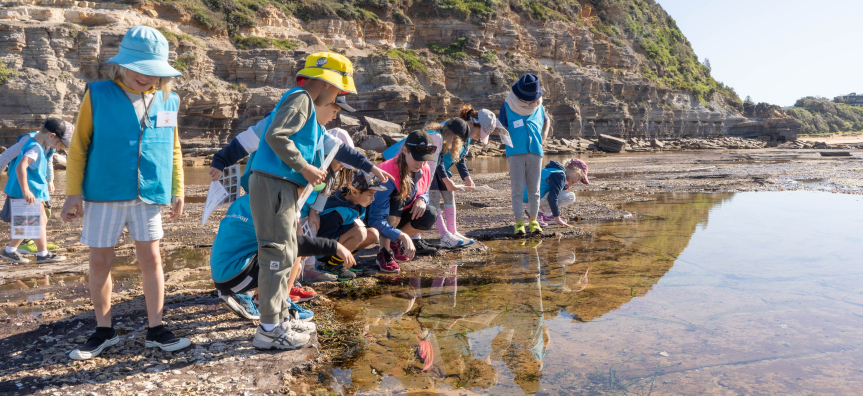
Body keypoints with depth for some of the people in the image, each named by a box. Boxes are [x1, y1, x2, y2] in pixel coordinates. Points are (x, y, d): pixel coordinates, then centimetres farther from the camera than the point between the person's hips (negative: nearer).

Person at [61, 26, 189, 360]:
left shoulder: (168, 101, 4)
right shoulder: (98, 95, -3)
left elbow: (173, 149, 12)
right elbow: (78, 146, -1)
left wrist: (177, 189, 9)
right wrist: (73, 192, -5)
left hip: (148, 195, 2)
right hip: (104, 195, -1)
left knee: (151, 259, 4)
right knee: (100, 262, 6)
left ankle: (155, 330, 15)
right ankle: (104, 331, 23)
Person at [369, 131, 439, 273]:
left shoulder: (424, 170, -13)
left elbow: (425, 193, 7)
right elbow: (376, 220, -38)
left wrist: (421, 200, -20)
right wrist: (402, 236, -49)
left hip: (398, 216, 6)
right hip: (374, 214, -6)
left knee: (430, 215, -20)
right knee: (397, 197, -36)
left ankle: (394, 243, 5)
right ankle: (384, 252, -23)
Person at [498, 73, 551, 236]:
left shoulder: (539, 107, 9)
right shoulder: (507, 106, 0)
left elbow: (546, 120, 27)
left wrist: (544, 136, 11)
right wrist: (508, 138, -13)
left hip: (535, 152, 3)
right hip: (516, 153, -3)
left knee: (534, 190, 6)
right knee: (517, 190, -3)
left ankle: (533, 221, 17)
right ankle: (519, 223, 3)